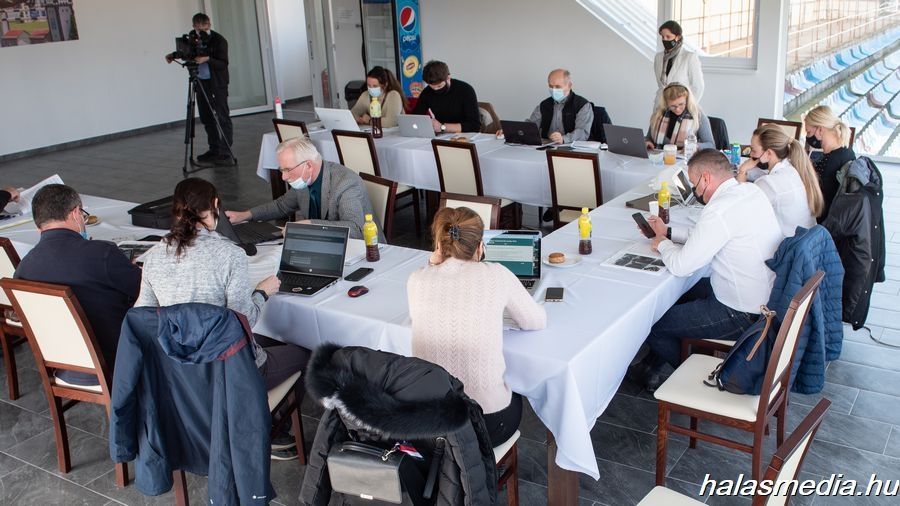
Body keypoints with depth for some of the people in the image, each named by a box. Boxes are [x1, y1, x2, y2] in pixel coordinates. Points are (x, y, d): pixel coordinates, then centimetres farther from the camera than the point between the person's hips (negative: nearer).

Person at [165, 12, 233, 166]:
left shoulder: (219, 40, -13)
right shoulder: (193, 37, 5)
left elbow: (223, 64, -17)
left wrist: (207, 59, -30)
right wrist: (173, 55, 8)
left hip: (217, 84, -6)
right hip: (201, 82, 6)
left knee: (222, 118, -9)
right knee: (206, 118, 8)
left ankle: (225, 154, -11)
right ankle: (214, 151, 16)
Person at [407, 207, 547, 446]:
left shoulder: (416, 280, -5)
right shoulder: (495, 275, -11)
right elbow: (537, 321, 4)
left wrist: (432, 266, 4)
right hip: (488, 423, -3)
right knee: (514, 396, 36)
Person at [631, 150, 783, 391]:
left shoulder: (719, 211, -28)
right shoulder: (752, 191, 1)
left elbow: (680, 266, -21)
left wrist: (662, 244, -1)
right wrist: (669, 232, 14)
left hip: (743, 316, -10)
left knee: (652, 323, 0)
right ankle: (651, 364, 34)